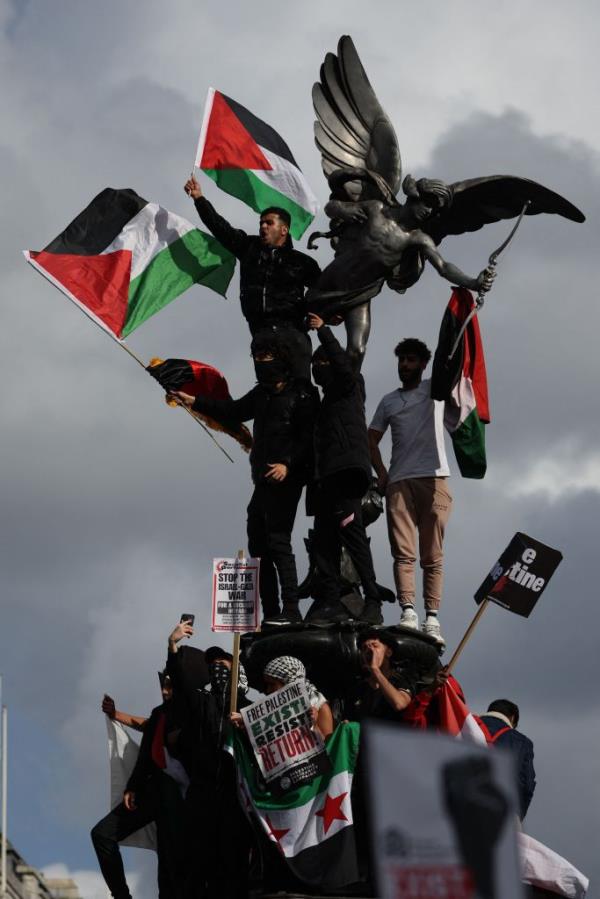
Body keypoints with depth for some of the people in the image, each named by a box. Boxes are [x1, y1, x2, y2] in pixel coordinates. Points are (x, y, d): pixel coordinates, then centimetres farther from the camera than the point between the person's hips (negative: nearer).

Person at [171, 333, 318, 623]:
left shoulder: (301, 394, -5)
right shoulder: (261, 393, 19)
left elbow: (308, 437, -12)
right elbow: (233, 410, 29)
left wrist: (288, 464, -23)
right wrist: (195, 401, 21)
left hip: (286, 479, -9)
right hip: (263, 480, 9)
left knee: (278, 541, -16)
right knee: (258, 545, 6)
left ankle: (291, 608, -18)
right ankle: (270, 613, 9)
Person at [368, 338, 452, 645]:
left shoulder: (434, 389, 14)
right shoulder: (389, 401, 20)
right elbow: (372, 439, 20)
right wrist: (380, 473, 8)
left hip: (433, 479, -2)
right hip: (399, 481, 2)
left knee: (433, 555, -4)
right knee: (403, 552, -10)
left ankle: (432, 619, -6)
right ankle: (408, 612, -18)